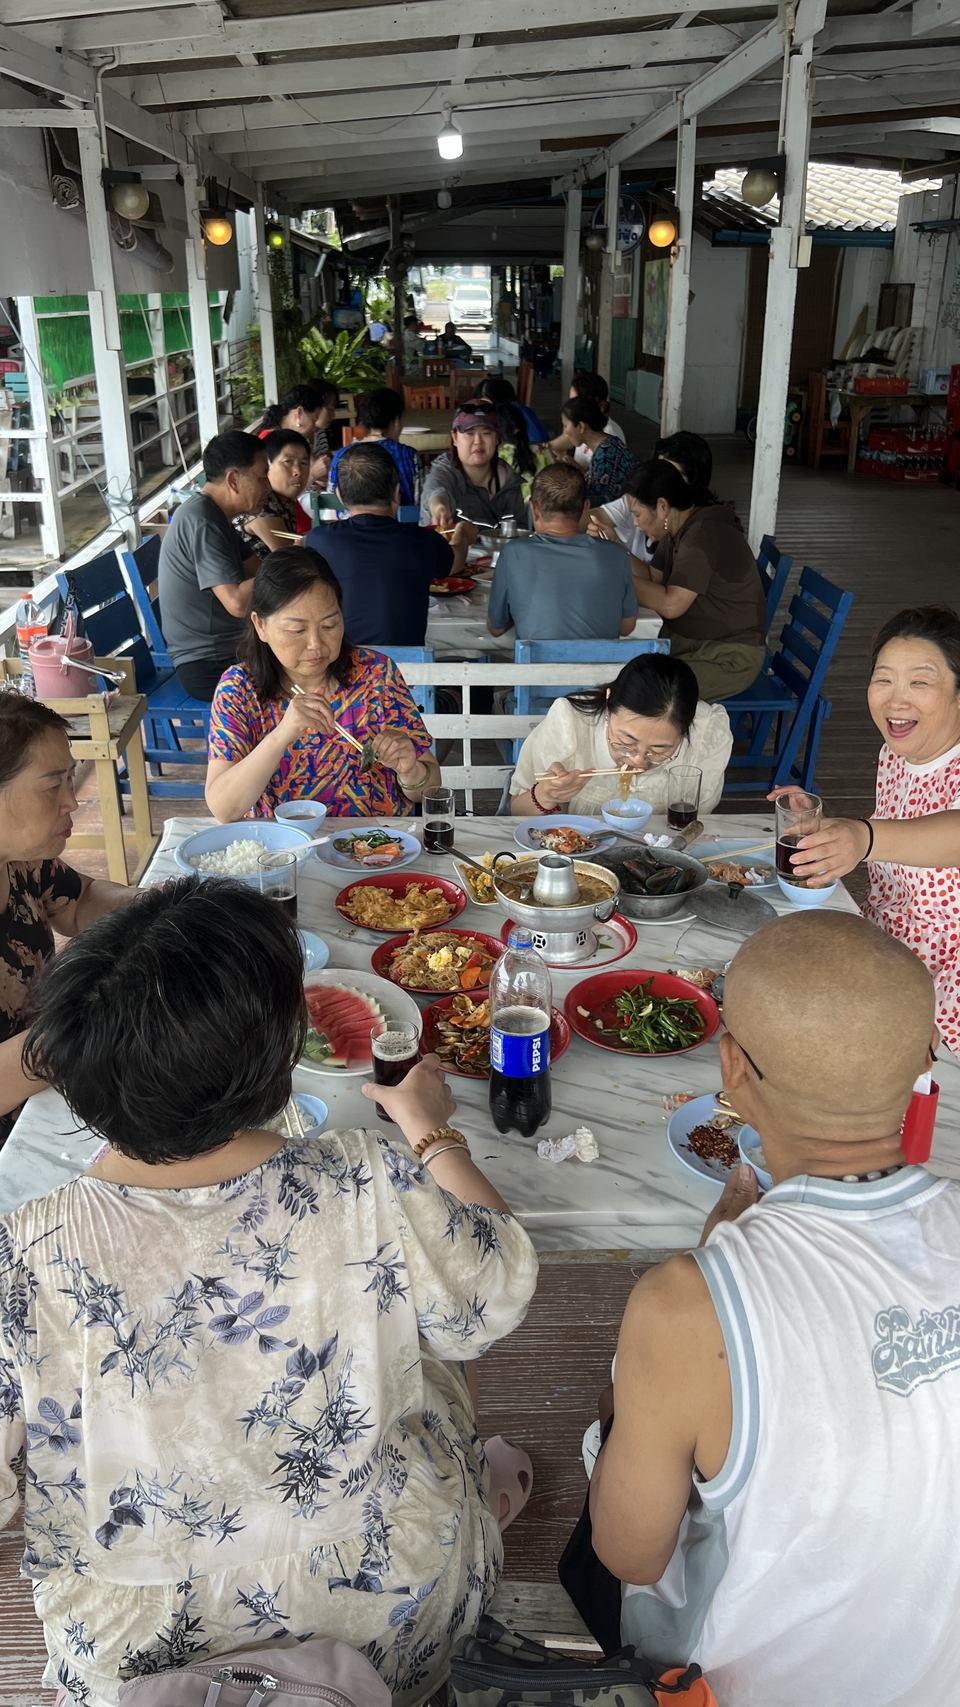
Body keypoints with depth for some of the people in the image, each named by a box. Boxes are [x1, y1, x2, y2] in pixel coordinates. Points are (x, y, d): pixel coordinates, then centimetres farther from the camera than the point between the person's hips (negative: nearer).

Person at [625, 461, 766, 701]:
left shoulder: (703, 536, -24)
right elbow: (653, 578, 8)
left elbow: (670, 605, -29)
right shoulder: (677, 528, 6)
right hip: (685, 639, 9)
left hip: (728, 658, -9)